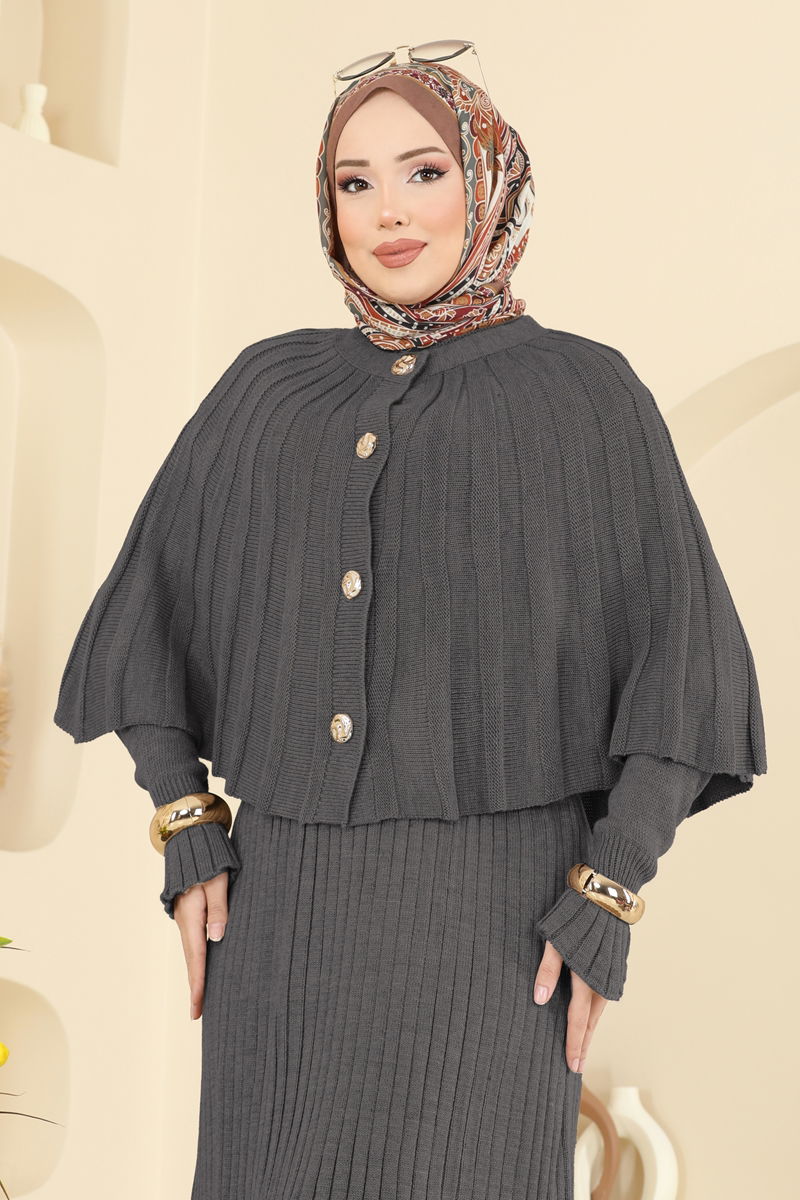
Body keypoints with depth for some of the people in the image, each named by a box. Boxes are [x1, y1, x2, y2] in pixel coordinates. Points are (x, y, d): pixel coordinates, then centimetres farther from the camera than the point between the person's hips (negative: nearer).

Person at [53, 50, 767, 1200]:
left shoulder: (589, 397, 1)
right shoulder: (266, 392, 10)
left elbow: (680, 657, -2)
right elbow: (150, 611, 11)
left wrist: (613, 896, -11)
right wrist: (187, 835, 1)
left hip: (494, 899, -3)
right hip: (295, 896, 3)